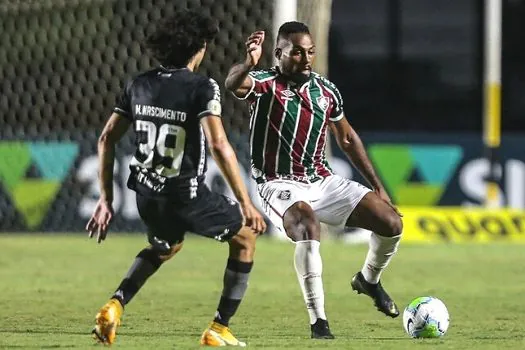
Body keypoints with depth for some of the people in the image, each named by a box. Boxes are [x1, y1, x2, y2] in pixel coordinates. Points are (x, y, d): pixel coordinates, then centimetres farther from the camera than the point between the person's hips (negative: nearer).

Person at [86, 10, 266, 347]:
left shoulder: (139, 85, 5)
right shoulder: (203, 88, -12)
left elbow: (107, 139, 6)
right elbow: (219, 144, -23)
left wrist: (106, 199, 13)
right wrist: (246, 203, -20)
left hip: (147, 195, 6)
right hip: (187, 197, -6)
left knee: (165, 247, 36)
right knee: (245, 236, 18)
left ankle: (115, 305, 13)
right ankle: (219, 328, 15)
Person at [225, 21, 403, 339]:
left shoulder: (326, 91, 6)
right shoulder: (266, 84, -9)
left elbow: (347, 138, 20)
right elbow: (233, 84, -34)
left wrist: (377, 185, 16)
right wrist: (248, 64, -58)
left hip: (323, 181, 5)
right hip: (281, 185, -5)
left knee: (391, 223, -6)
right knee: (307, 226, -37)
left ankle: (369, 280, 26)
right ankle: (318, 321, -31)